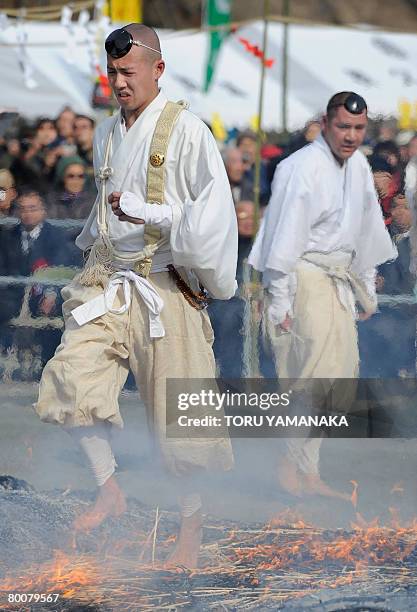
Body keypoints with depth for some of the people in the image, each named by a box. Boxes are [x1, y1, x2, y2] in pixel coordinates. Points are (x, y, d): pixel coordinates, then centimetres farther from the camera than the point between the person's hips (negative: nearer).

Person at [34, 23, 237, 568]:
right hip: (107, 280, 6)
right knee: (73, 376, -14)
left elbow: (214, 212, -13)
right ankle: (109, 489, 1)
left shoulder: (185, 130, -7)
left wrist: (147, 213, -19)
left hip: (164, 285, -5)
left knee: (176, 411, 0)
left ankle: (191, 522, 15)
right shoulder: (107, 134, 13)